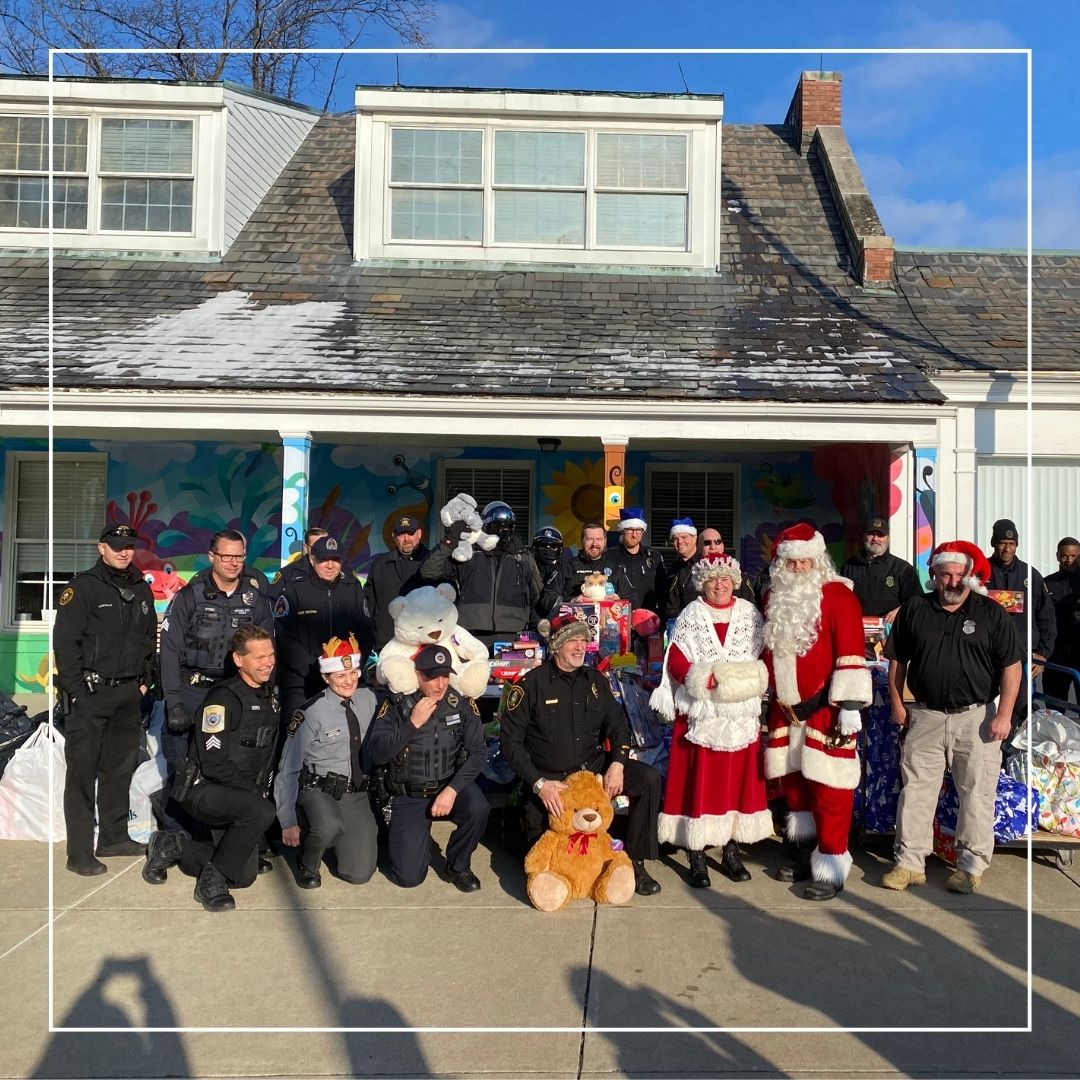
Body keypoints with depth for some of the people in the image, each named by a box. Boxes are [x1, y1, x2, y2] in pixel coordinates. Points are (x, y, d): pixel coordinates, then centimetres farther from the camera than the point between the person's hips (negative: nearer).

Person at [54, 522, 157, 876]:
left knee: (121, 768, 13)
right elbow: (64, 641, -10)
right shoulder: (82, 587, -7)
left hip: (129, 693, 6)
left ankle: (114, 837, 25)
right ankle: (79, 853, 4)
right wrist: (75, 689, -13)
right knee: (82, 771, -1)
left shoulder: (142, 589, 11)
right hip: (90, 692, -6)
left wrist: (145, 680, 11)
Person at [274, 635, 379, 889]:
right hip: (319, 793, -4)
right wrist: (288, 823, -5)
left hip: (358, 796, 4)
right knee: (329, 826, -37)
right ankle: (308, 865, -4)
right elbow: (288, 770, -6)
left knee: (359, 874, -4)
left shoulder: (368, 699, 0)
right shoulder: (311, 714, -12)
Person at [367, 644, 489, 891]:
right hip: (408, 796, -1)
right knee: (408, 877, -9)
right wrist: (413, 724, -25)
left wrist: (452, 789, -22)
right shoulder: (396, 705, -11)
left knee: (478, 808, -31)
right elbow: (377, 755, -17)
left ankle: (458, 866, -1)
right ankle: (420, 838, 26)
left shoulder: (461, 703, -8)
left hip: (449, 785, 1)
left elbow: (478, 751, -11)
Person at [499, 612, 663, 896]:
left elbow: (617, 725, 10)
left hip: (594, 765, 4)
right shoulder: (532, 683, -8)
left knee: (649, 779, -17)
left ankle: (636, 862, -5)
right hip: (550, 777, -3)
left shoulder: (595, 680, 7)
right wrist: (539, 783, -18)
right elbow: (510, 740, -10)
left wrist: (617, 764, -9)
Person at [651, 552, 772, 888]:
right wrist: (704, 679, -17)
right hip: (701, 713, -2)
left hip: (741, 714, 2)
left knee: (738, 780, 7)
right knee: (700, 782, -2)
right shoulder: (691, 616, 5)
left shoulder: (749, 614, 10)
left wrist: (746, 681, -11)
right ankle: (697, 857, 6)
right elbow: (676, 660, -2)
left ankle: (731, 852, 20)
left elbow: (763, 661, 8)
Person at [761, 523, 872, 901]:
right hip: (785, 710, 6)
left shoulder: (837, 594, -10)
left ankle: (831, 867, 10)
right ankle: (808, 854, 31)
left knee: (828, 788, -2)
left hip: (825, 709, -6)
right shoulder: (774, 598, 10)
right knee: (793, 783, 15)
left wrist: (850, 706, -18)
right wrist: (766, 697, 20)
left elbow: (851, 653, -14)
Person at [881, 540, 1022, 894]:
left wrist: (1004, 714, -9)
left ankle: (971, 865, 17)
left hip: (976, 717, -2)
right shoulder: (914, 610, 4)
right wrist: (897, 703, 6)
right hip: (925, 716, 2)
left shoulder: (992, 614, -1)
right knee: (915, 789, 5)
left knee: (977, 792, 3)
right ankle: (910, 862, 14)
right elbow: (897, 660, 10)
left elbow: (1011, 665, -3)